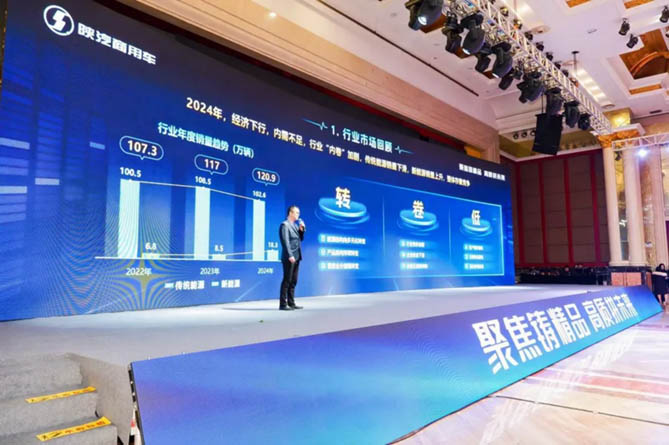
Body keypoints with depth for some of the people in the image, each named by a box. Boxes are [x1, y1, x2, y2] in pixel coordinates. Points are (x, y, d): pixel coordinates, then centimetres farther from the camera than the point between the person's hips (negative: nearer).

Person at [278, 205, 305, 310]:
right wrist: (290, 256, -22)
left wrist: (301, 229, 4)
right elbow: (286, 242, -16)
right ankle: (283, 304, -2)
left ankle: (291, 303, 16)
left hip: (296, 257, 9)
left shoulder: (295, 225, 18)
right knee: (286, 281, -6)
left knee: (293, 281, 11)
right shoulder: (285, 225, -8)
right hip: (289, 258, -9)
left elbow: (300, 238, 20)